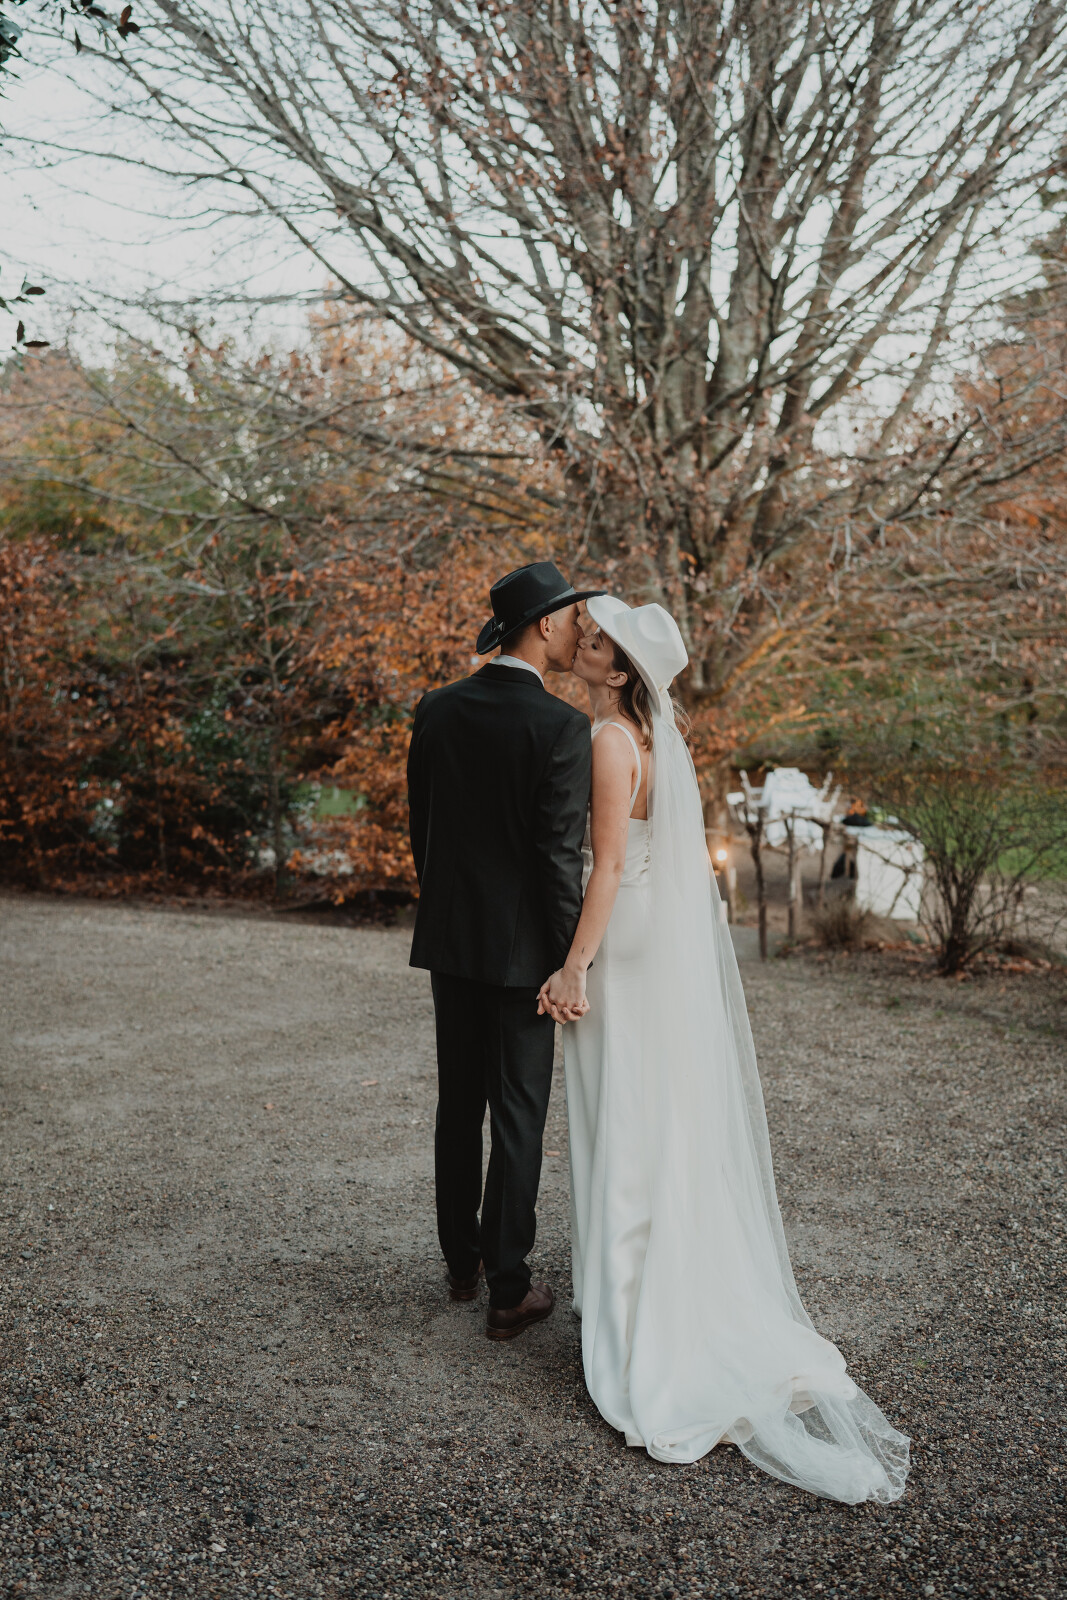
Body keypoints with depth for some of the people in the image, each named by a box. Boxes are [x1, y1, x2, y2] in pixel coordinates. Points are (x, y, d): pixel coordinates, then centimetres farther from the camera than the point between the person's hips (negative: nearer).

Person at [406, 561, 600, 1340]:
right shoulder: (563, 727, -16)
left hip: (450, 935, 6)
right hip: (522, 945, -5)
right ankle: (509, 1289, 13)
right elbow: (560, 856, -17)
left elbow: (420, 825, 8)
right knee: (519, 1115, 5)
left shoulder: (437, 710, 2)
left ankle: (462, 1262, 30)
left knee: (459, 1104, 17)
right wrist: (572, 963, -10)